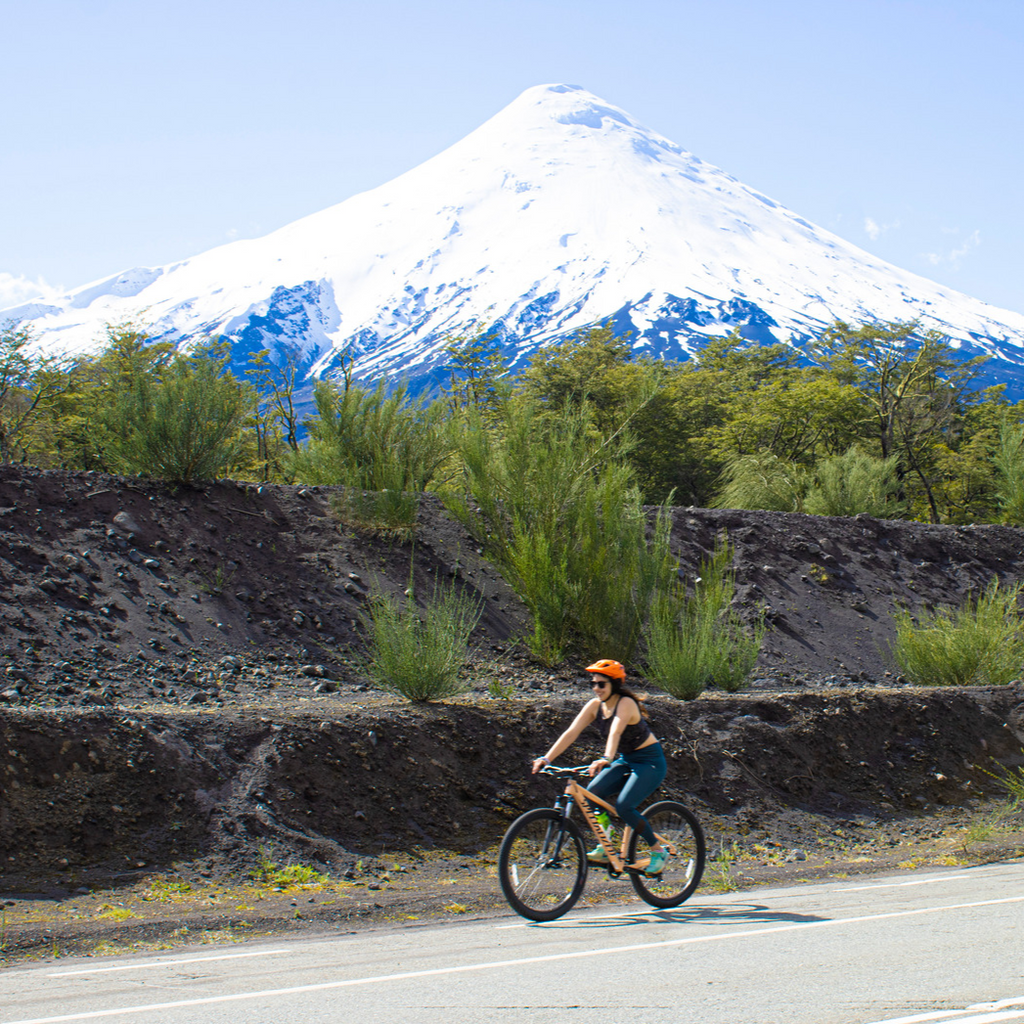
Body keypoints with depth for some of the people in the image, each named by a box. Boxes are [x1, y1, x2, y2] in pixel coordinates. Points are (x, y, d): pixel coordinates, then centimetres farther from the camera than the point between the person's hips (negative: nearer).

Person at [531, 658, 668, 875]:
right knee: (594, 791, -15)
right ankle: (605, 849, -3)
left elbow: (616, 731, -42)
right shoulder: (595, 706, -3)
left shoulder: (626, 703, -24)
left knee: (623, 807, -22)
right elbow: (571, 733, -11)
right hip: (625, 760, 7)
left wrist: (607, 759, -58)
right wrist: (546, 759, -22)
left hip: (650, 760, -7)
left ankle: (658, 851, -3)